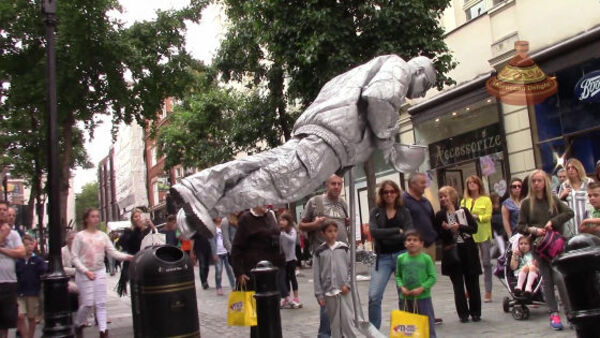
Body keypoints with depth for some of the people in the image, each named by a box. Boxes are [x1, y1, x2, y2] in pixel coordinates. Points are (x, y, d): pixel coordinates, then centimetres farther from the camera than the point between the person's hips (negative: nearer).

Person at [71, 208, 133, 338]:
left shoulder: (103, 235, 5)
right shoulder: (80, 236, -5)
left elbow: (113, 252, -1)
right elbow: (74, 257, -7)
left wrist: (127, 256, -18)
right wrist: (86, 271, -17)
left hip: (100, 272, 3)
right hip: (84, 273, -3)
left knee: (101, 303, 2)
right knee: (87, 303, -1)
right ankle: (78, 325, 25)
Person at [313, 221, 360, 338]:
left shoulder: (344, 248, 3)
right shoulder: (319, 252, -1)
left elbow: (351, 267, 6)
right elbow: (316, 275, 1)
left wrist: (347, 284, -6)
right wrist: (319, 294, -1)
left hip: (344, 290, 0)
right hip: (329, 292, 0)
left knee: (348, 319, -3)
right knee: (334, 322, 7)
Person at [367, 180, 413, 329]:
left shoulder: (404, 212, 6)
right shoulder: (376, 212, 5)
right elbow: (374, 232, -12)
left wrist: (385, 236, -11)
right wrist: (397, 230, -11)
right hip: (382, 258, 0)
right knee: (374, 296, -7)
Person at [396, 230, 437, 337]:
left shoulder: (426, 258, -7)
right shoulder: (401, 258, 0)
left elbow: (432, 277, -6)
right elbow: (398, 276, 6)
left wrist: (421, 288, -16)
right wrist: (401, 287, -11)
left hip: (423, 297, -2)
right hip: (405, 297, 3)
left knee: (428, 324, 7)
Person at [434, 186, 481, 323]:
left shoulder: (464, 211, 4)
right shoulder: (440, 215, 1)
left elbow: (474, 228, -3)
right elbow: (439, 235, -1)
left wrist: (459, 227, -15)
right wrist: (447, 229, -19)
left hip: (468, 252, 1)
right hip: (452, 253, -1)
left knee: (472, 283, 6)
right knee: (458, 285, 3)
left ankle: (475, 312, 17)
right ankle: (463, 314, 11)